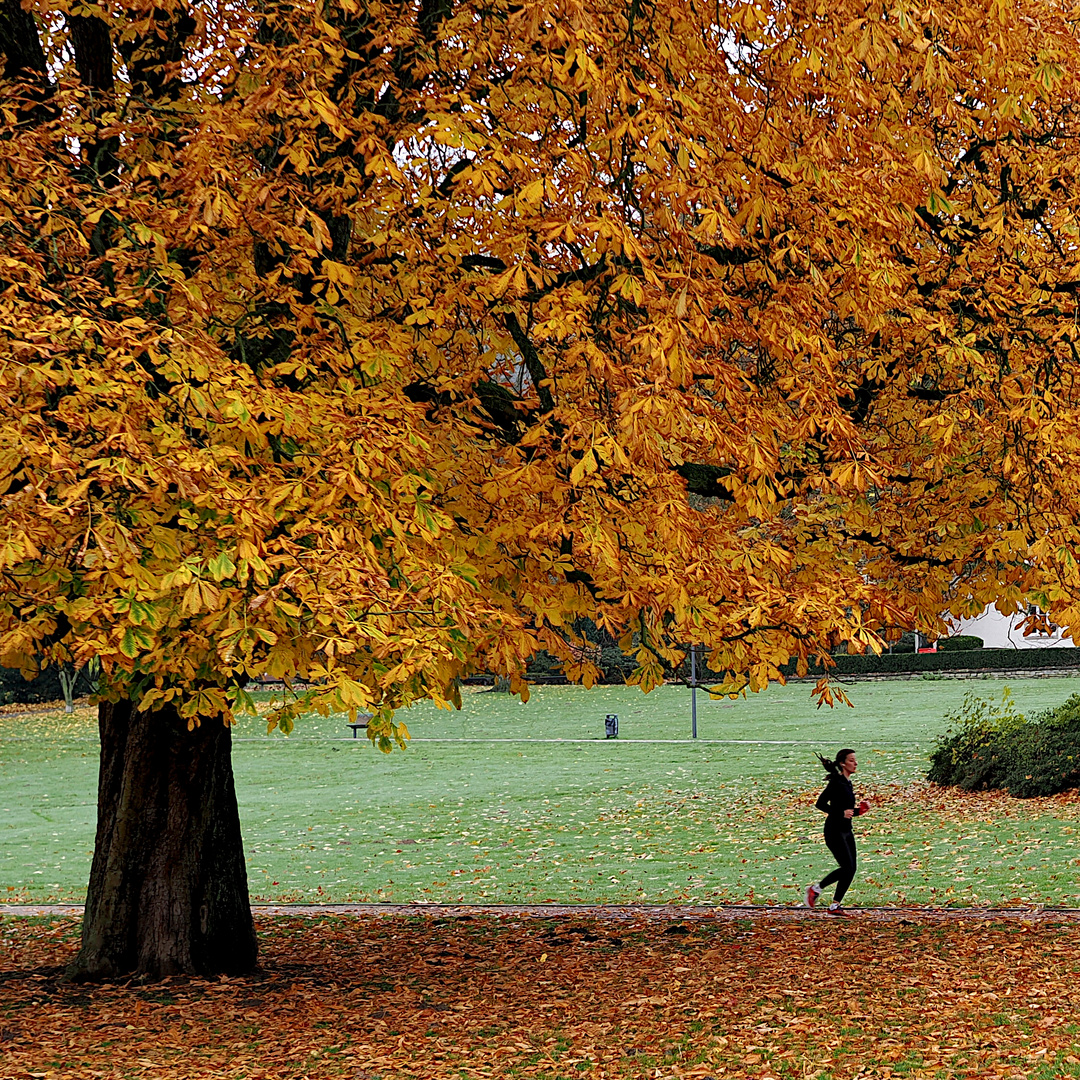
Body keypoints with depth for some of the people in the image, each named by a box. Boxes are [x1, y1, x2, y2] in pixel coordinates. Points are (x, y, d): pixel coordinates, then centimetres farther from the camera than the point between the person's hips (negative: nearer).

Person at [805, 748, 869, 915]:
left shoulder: (848, 783, 14)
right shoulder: (836, 781, -12)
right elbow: (820, 803, -19)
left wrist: (859, 810, 5)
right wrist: (841, 813, -25)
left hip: (846, 830, 9)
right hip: (834, 831, -9)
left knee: (851, 870, 3)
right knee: (847, 867, -13)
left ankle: (835, 905, 8)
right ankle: (816, 889, 3)